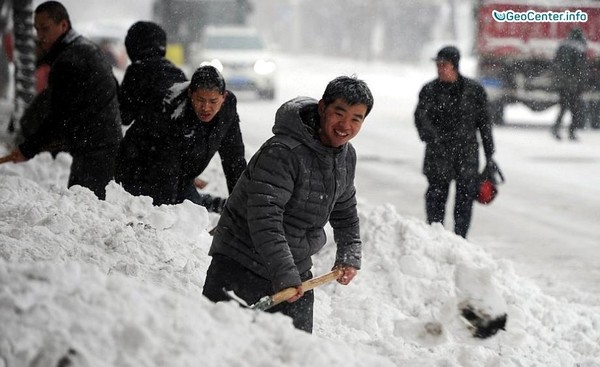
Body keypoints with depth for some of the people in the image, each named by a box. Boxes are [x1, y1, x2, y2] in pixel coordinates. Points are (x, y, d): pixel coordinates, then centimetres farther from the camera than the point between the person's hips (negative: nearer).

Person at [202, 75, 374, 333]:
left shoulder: (347, 156, 4)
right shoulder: (281, 152, -24)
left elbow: (345, 211, 22)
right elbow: (264, 218, -30)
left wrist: (349, 255, 11)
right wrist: (284, 273, -35)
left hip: (296, 268, 7)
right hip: (240, 264, -7)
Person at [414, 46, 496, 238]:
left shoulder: (474, 90, 5)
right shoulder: (430, 90, 3)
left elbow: (484, 122, 11)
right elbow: (421, 116, -10)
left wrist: (489, 155, 10)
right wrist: (431, 136, -31)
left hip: (467, 152, 1)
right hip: (439, 151, -1)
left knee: (465, 196, 2)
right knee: (437, 194, -5)